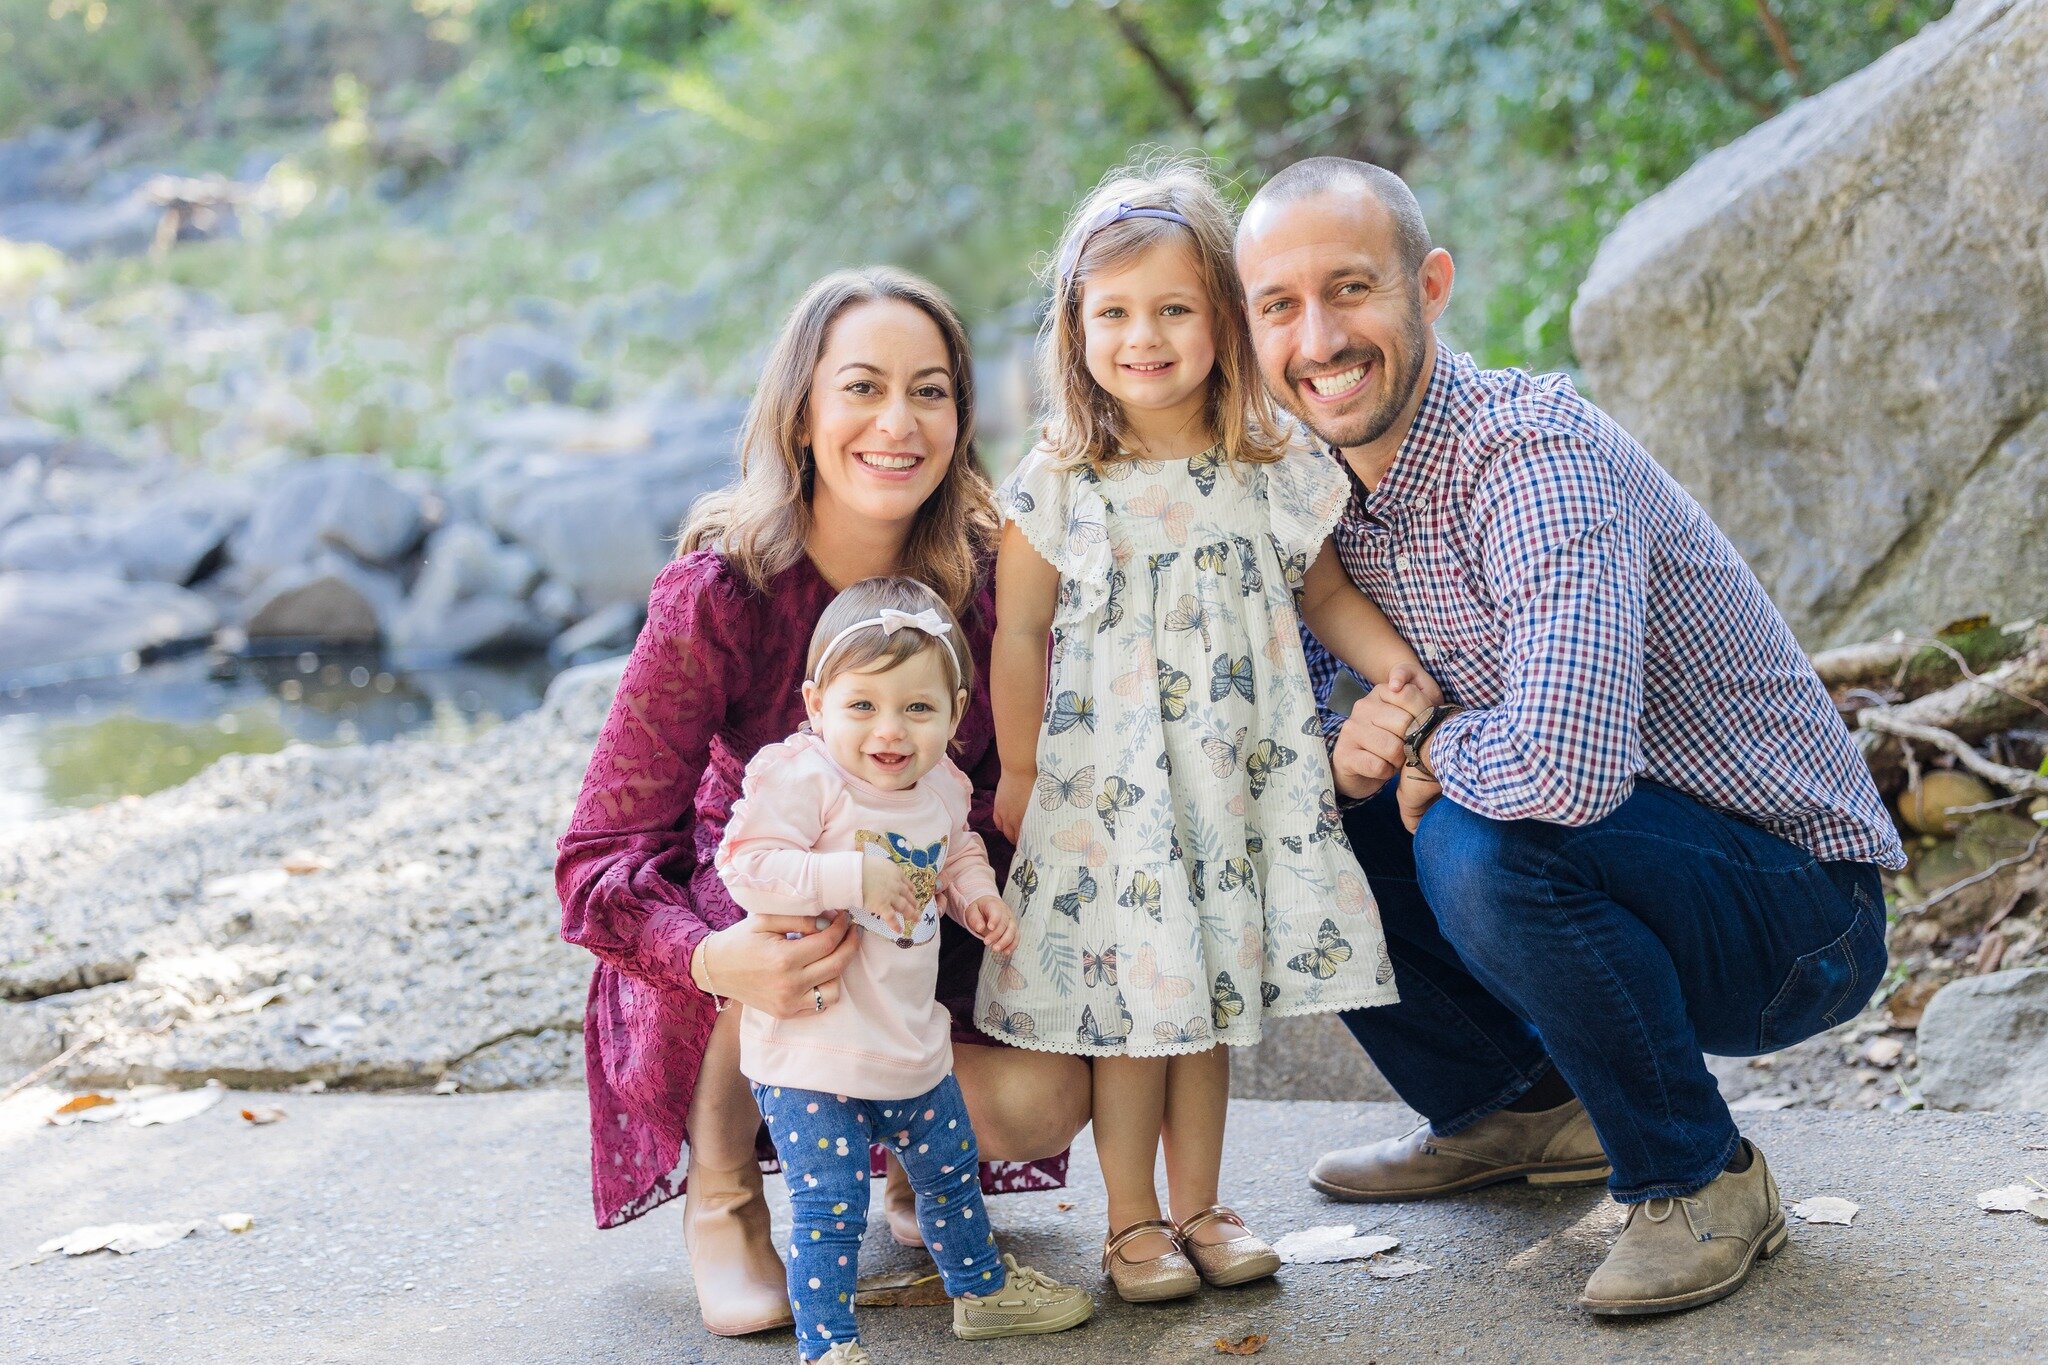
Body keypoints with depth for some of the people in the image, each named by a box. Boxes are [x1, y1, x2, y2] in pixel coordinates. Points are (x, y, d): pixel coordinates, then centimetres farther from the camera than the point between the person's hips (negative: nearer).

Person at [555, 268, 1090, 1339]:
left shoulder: (982, 576, -15)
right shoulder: (718, 597, -24)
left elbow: (1007, 781, -1)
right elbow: (601, 859, -26)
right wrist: (717, 958, -48)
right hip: (744, 919, -2)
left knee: (1044, 1099, -25)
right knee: (791, 914, -37)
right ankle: (722, 1198, -8)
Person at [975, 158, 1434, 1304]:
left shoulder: (1277, 471, 0)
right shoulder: (1060, 485, -7)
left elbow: (1323, 587, 14)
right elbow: (1020, 630, 0)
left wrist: (1389, 658, -2)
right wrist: (1019, 769, 2)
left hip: (1241, 772, 3)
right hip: (1108, 774, -2)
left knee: (1212, 989, 11)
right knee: (1133, 995, 2)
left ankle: (1198, 1207, 25)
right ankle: (1133, 1220, 17)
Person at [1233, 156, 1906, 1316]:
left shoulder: (1532, 451, -27)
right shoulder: (1326, 490, 0)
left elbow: (1567, 761, -41)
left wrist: (1430, 752, -20)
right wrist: (1341, 754, -13)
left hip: (1794, 904, -8)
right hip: (1614, 873, 8)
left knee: (1483, 847, -33)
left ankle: (1700, 1178, -9)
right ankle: (1513, 1110, 20)